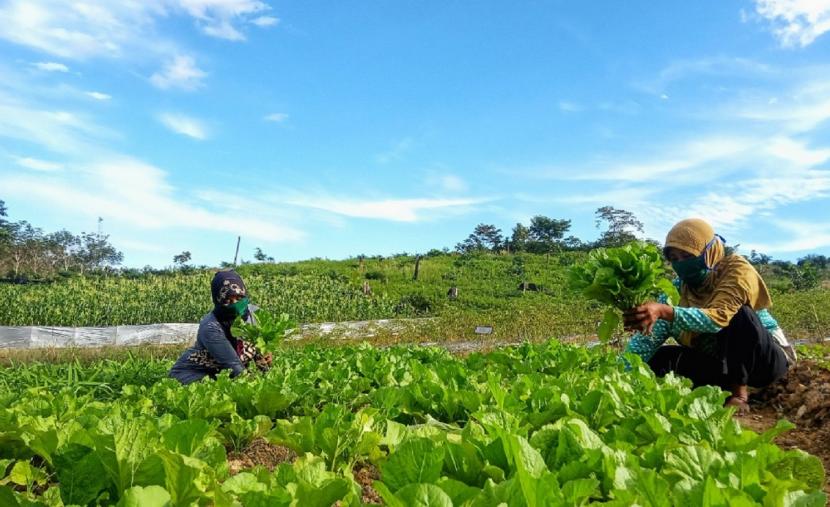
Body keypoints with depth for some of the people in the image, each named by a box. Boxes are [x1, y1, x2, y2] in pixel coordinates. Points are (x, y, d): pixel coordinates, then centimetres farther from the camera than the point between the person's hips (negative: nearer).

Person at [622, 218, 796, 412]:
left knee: (739, 314, -32)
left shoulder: (736, 269, -20)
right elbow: (648, 337, -18)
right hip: (725, 361, 4)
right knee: (659, 358, -15)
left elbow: (719, 317, -38)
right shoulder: (677, 289, -8)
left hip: (767, 359, -4)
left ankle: (739, 393, -19)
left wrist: (664, 311, -53)